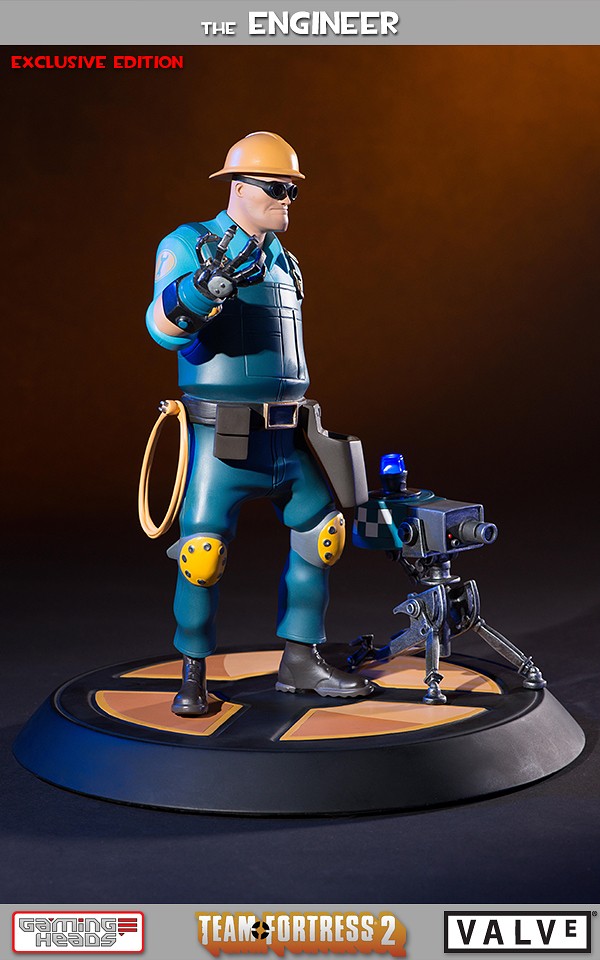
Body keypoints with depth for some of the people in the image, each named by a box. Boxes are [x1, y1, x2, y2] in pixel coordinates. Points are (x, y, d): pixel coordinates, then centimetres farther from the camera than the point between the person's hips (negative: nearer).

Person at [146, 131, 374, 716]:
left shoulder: (283, 262, 16)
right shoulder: (189, 245, -5)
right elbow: (163, 328, -21)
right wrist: (210, 277, -38)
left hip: (285, 437, 7)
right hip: (223, 439, -7)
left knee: (320, 538, 7)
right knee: (202, 553, -10)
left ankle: (300, 662, 20)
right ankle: (192, 678, 9)